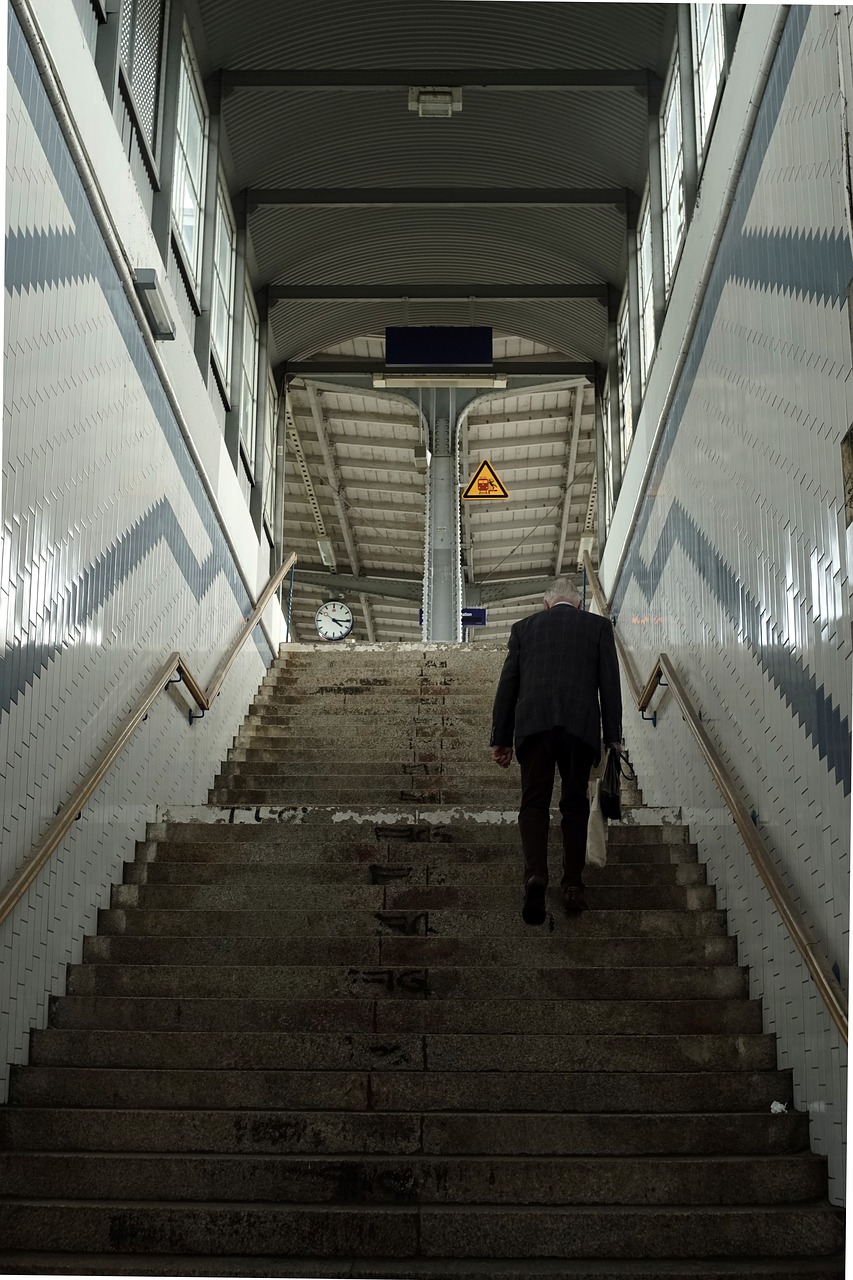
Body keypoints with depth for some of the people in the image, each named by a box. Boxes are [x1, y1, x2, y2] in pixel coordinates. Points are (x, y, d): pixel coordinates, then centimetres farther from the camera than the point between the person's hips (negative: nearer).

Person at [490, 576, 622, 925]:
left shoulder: (524, 627, 17)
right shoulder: (598, 626, 15)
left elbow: (508, 684, 12)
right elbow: (610, 683, 8)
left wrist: (501, 738, 13)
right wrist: (613, 736, 8)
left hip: (533, 723, 0)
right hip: (580, 725, 0)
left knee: (534, 804, 0)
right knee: (575, 805, 11)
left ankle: (535, 875, -21)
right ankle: (573, 885, 9)